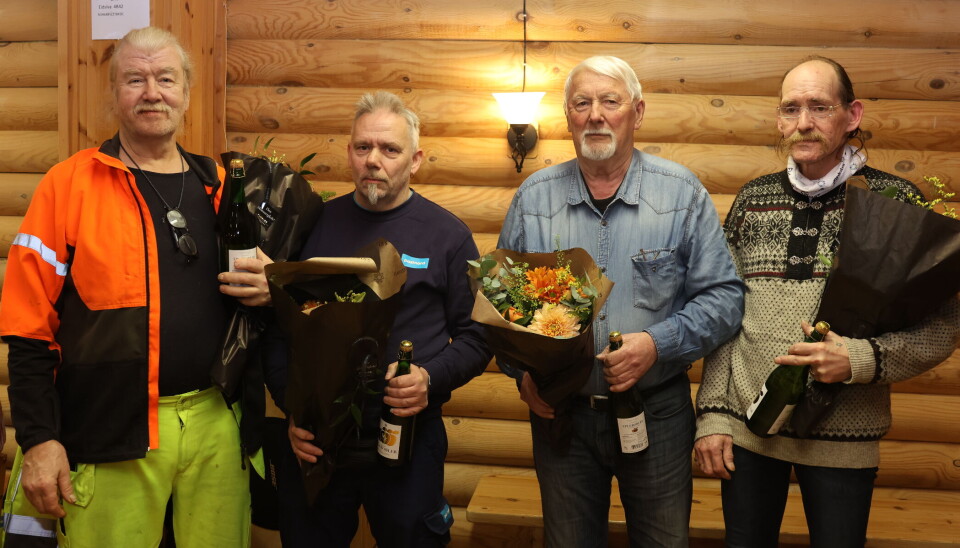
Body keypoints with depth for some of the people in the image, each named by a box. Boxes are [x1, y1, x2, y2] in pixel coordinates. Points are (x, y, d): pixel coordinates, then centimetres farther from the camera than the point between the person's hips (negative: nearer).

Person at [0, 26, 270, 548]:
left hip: (215, 423, 4)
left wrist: (261, 290, -3)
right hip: (111, 434, -3)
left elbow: (254, 280, 20)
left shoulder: (218, 186, 9)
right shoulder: (68, 184, -3)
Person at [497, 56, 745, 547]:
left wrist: (658, 344, -19)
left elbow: (724, 298, -5)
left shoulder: (682, 193, -4)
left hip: (656, 411, -1)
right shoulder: (534, 197, 2)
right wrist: (522, 371, -8)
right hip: (559, 411, 2)